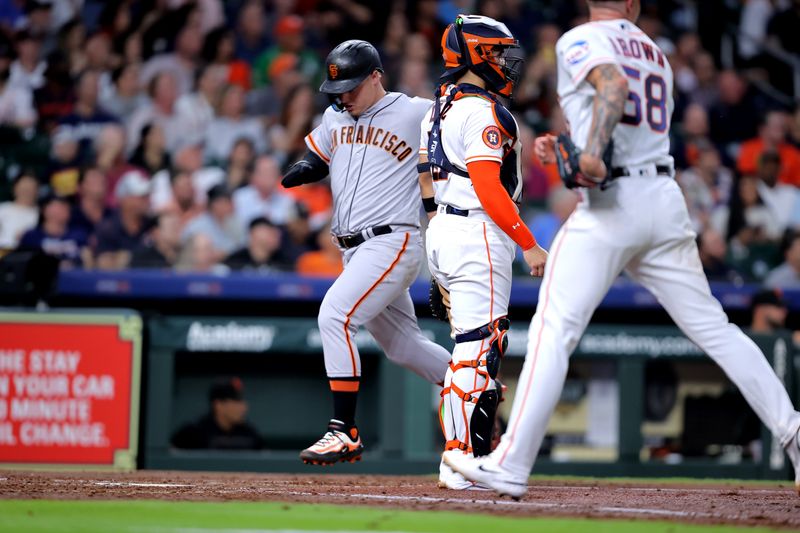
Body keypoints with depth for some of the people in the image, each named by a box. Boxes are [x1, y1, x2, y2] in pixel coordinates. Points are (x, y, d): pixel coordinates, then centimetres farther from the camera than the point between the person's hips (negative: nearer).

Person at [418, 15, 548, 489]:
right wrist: (529, 245, -19)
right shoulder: (481, 111, -13)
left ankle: (477, 457, 14)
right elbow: (488, 187, -20)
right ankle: (460, 463, -14)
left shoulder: (438, 110, 17)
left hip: (441, 231, 10)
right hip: (477, 233, -10)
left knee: (477, 345, 14)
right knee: (479, 348, -11)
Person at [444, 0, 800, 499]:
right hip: (666, 197, 6)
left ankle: (511, 466, -14)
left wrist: (591, 151, -33)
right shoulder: (656, 55, 22)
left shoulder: (580, 40, 0)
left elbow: (614, 84, -22)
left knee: (554, 329, -9)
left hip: (610, 205, -6)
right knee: (712, 326, 10)